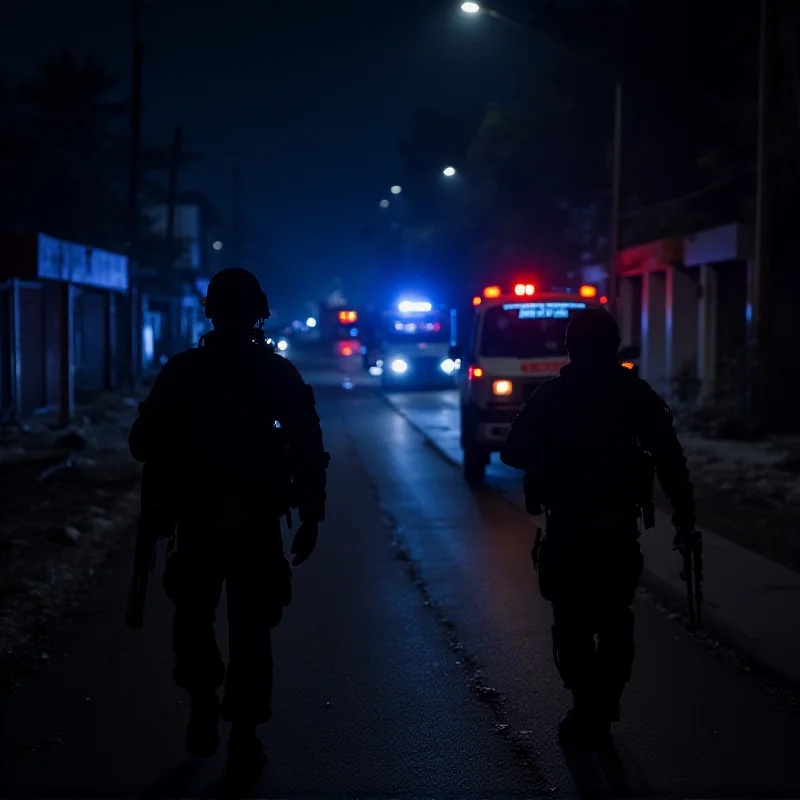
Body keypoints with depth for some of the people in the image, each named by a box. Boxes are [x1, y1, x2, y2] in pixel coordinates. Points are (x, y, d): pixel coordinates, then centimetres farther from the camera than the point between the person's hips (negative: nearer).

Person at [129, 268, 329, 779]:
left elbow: (144, 443, -3)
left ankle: (203, 711, 10)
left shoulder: (182, 371, -2)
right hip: (256, 521, 0)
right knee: (250, 628, 5)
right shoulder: (280, 374, -1)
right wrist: (311, 517, 0)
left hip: (196, 519, 0)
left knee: (193, 617, 19)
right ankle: (244, 741, 4)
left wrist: (175, 465, 17)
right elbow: (309, 451, -5)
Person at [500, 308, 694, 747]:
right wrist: (684, 512, -1)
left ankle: (587, 711, 1)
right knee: (615, 618, 14)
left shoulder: (550, 394, -2)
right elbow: (670, 457, -5)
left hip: (567, 525, -2)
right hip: (620, 522, 2)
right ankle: (602, 710, 13)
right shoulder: (637, 393, 1)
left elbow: (513, 452, -2)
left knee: (572, 620, 6)